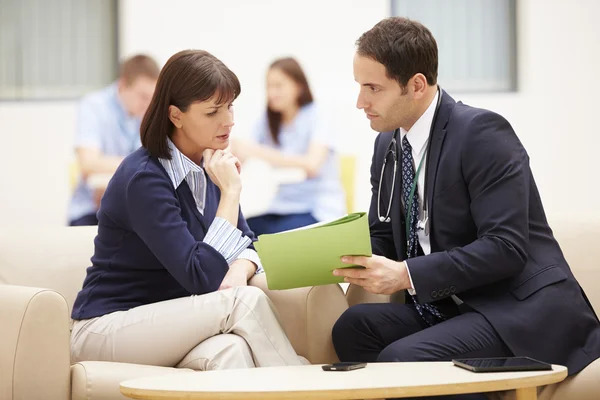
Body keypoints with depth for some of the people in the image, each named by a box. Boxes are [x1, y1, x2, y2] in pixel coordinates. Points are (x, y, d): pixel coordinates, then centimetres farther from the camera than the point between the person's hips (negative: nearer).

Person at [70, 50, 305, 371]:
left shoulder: (208, 165, 4)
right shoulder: (143, 179, -20)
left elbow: (246, 244, 11)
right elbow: (201, 278, -24)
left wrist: (239, 272, -14)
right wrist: (231, 192, -20)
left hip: (170, 320, 6)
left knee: (228, 350, -32)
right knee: (245, 300, -28)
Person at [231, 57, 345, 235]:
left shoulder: (317, 119, -5)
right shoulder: (267, 122, 11)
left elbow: (311, 165, -22)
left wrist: (258, 151, -29)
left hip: (319, 210, -5)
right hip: (282, 207, 5)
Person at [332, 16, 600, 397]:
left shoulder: (482, 133, -14)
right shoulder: (388, 144, 11)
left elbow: (506, 248, -21)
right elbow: (383, 237, 18)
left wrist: (406, 274, -26)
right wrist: (345, 254, -5)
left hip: (519, 311, -7)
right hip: (446, 307, 7)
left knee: (401, 359, -28)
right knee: (353, 327, -19)